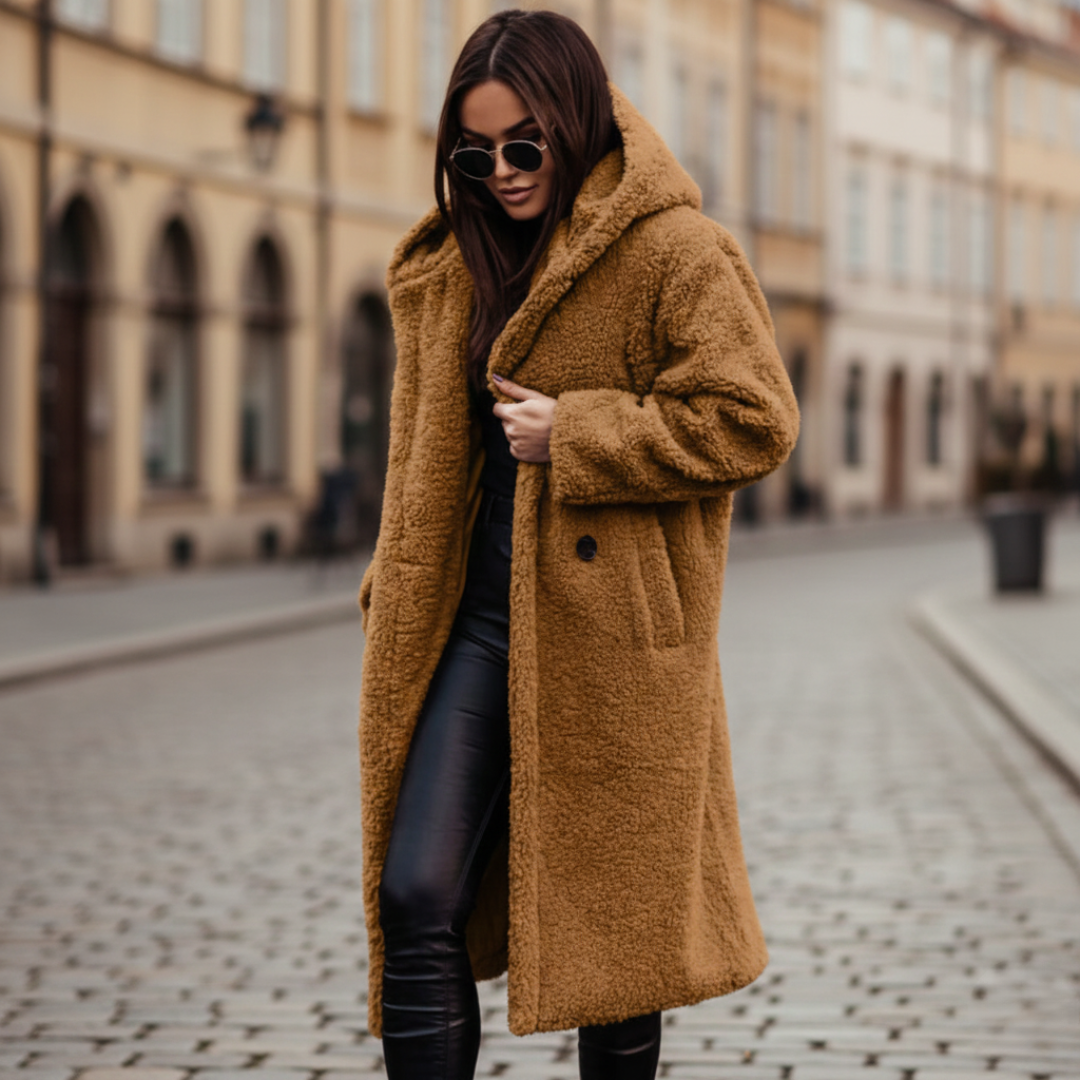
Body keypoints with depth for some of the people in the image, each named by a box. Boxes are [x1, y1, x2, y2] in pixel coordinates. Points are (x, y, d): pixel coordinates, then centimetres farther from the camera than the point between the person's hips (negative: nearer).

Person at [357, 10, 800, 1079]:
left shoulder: (674, 252, -7)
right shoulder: (457, 263, 14)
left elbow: (753, 421, -14)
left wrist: (573, 434, -15)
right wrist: (393, 599, 14)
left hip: (611, 631, -5)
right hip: (478, 622, 6)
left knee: (612, 918, 5)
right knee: (415, 898, -4)